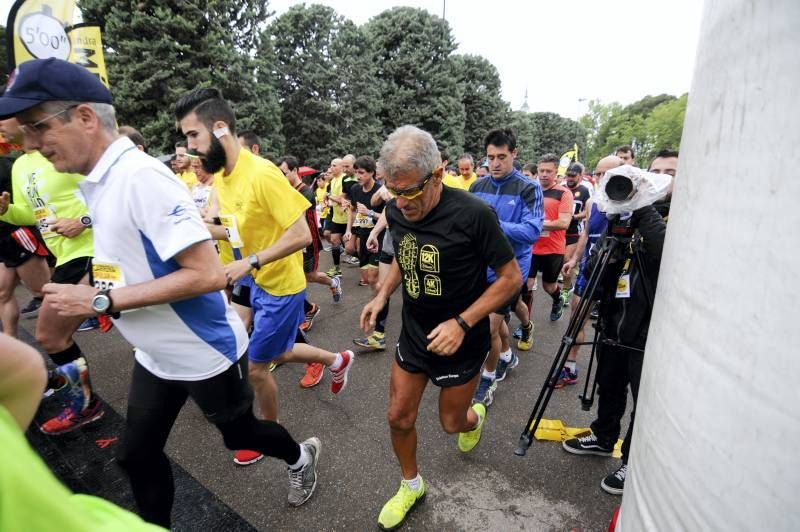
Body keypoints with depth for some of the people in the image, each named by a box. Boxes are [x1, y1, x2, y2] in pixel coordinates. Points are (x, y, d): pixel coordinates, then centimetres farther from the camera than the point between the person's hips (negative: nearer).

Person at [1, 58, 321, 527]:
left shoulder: (140, 176, -25)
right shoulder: (99, 181, 4)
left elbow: (207, 274, -30)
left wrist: (101, 301, -25)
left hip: (206, 353, -8)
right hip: (157, 356, 8)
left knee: (238, 435, 17)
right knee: (137, 454, 19)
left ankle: (300, 457, 46)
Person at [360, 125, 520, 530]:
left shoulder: (473, 214, -26)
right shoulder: (395, 211, -9)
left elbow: (511, 277, -17)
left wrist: (462, 323, -25)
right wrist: (382, 295, -5)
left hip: (460, 342, -4)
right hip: (412, 335, 5)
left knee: (451, 422, 16)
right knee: (399, 418, 10)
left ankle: (474, 418, 54)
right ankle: (411, 486, 39)